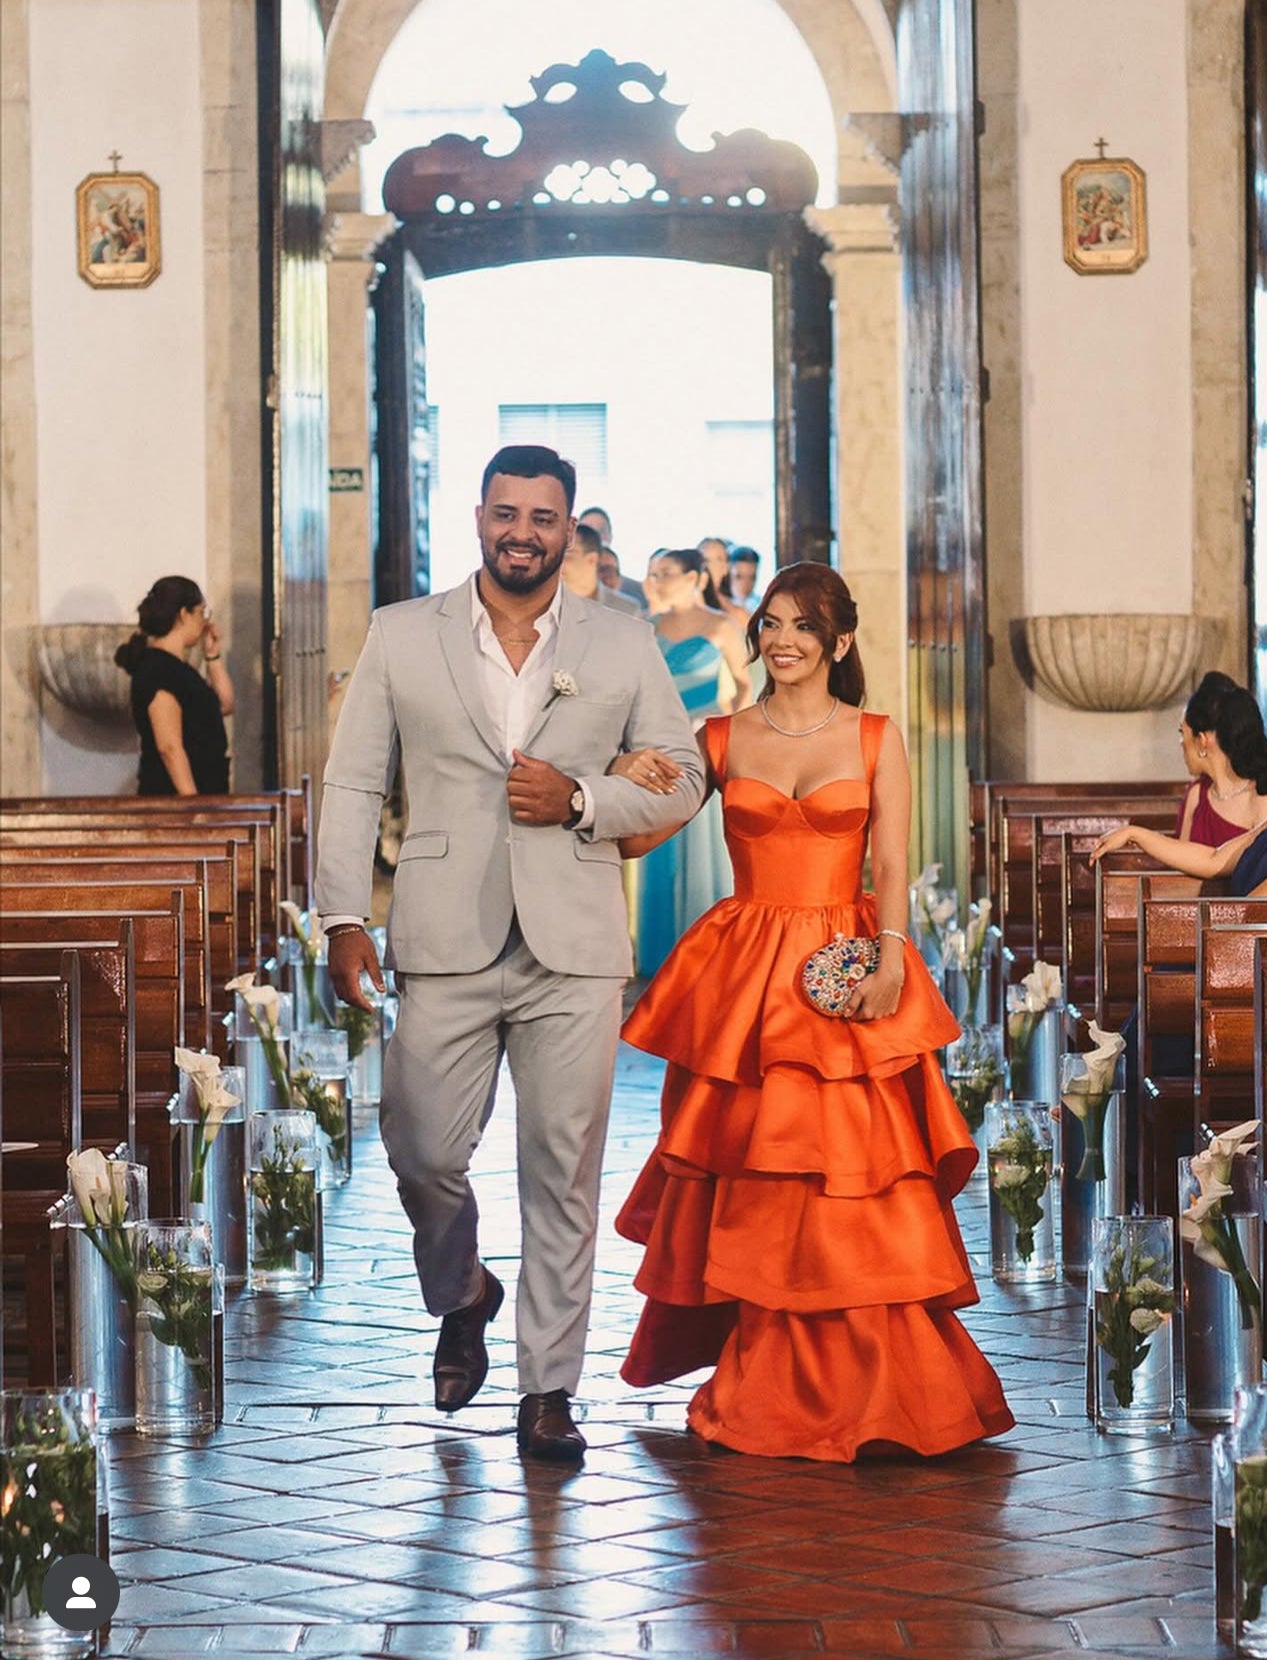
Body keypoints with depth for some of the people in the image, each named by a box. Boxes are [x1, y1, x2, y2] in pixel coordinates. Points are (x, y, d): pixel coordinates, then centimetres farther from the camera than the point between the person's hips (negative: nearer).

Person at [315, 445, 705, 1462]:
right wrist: (346, 919, -3)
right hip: (447, 946, 0)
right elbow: (354, 785, 7)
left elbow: (681, 780, 11)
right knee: (423, 1155, -2)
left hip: (575, 950, 0)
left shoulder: (625, 648, 9)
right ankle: (462, 1295, 31)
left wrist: (582, 799, -8)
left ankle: (549, 1390, 10)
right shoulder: (402, 637, 8)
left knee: (563, 1175, 1)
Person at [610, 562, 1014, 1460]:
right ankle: (762, 1381, 13)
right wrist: (627, 782, -16)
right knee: (748, 1177, 2)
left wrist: (889, 957, -17)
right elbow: (637, 837, 6)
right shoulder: (723, 738, 8)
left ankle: (858, 1384, 5)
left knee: (855, 1176, -4)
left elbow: (892, 864, -2)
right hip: (742, 974, 1)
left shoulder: (877, 738, 5)